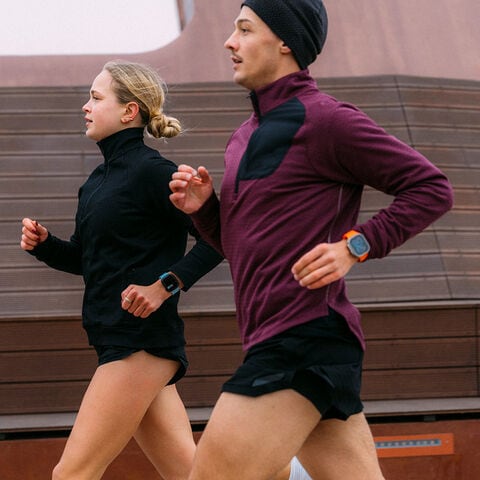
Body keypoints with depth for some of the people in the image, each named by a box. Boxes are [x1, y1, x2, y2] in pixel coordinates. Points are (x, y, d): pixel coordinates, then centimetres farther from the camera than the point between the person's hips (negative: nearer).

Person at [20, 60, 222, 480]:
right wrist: (43, 244, 7)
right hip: (117, 342, 9)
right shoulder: (98, 181, 16)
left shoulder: (151, 171, -11)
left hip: (141, 344, -9)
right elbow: (86, 259, 26)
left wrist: (165, 284, -22)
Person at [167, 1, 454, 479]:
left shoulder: (325, 119, -8)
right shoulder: (245, 136, 20)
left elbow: (431, 187, -8)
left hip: (303, 343, -9)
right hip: (277, 345, 9)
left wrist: (354, 245, -16)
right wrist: (202, 206, 7)